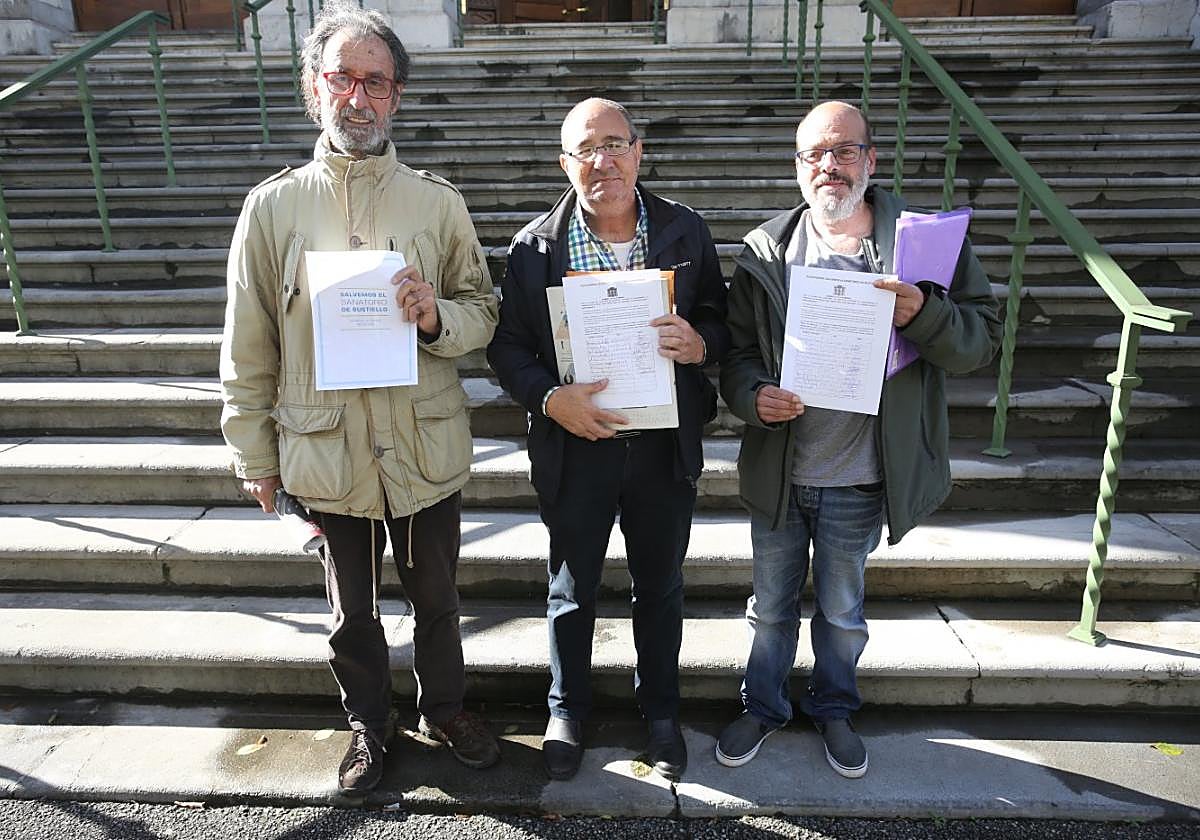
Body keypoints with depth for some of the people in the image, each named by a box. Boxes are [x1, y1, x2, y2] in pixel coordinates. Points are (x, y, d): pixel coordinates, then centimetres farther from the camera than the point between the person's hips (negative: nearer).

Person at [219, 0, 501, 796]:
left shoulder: (438, 202, -3)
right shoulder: (273, 206, -3)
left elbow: (483, 310, 2)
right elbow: (248, 345, 1)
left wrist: (436, 317, -21)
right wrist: (255, 454, 3)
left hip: (426, 449, 0)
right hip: (326, 452, 0)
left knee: (436, 597, 19)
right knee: (353, 612, 19)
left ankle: (445, 708, 45)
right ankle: (370, 722, 44)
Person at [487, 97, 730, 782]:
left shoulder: (686, 232, -1)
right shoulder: (536, 246, -4)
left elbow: (723, 321, 6)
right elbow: (508, 346, -2)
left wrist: (700, 344, -17)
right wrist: (550, 398, -19)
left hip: (665, 445, 1)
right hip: (575, 446, -1)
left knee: (661, 586, 18)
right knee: (572, 590, 16)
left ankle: (661, 711, 41)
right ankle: (568, 709, 40)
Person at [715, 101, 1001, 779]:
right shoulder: (766, 251, -2)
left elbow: (983, 341, -7)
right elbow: (735, 350, 0)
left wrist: (924, 315, -27)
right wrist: (753, 395, -21)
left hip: (859, 479, -1)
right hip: (777, 472, 1)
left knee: (842, 611, 20)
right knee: (772, 606, 18)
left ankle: (835, 708, 46)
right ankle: (764, 706, 42)